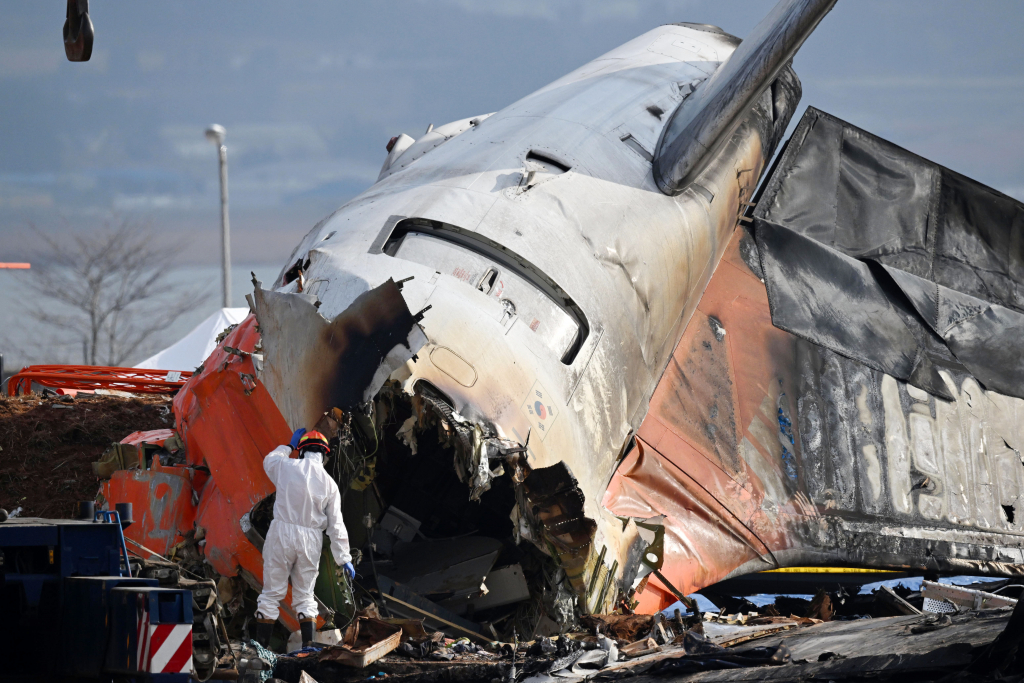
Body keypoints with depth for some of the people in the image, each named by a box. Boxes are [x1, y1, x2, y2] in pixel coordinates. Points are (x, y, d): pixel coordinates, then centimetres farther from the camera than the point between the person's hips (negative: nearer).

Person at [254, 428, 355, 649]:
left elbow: (269, 459, 22)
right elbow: (336, 525, 2)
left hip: (282, 534, -1)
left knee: (272, 592, 4)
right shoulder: (329, 484, 1)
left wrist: (289, 446, 38)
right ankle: (308, 644, 4)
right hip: (310, 539, 1)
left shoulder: (287, 467, -4)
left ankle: (260, 645, 4)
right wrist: (344, 558, 5)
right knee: (305, 595, 12)